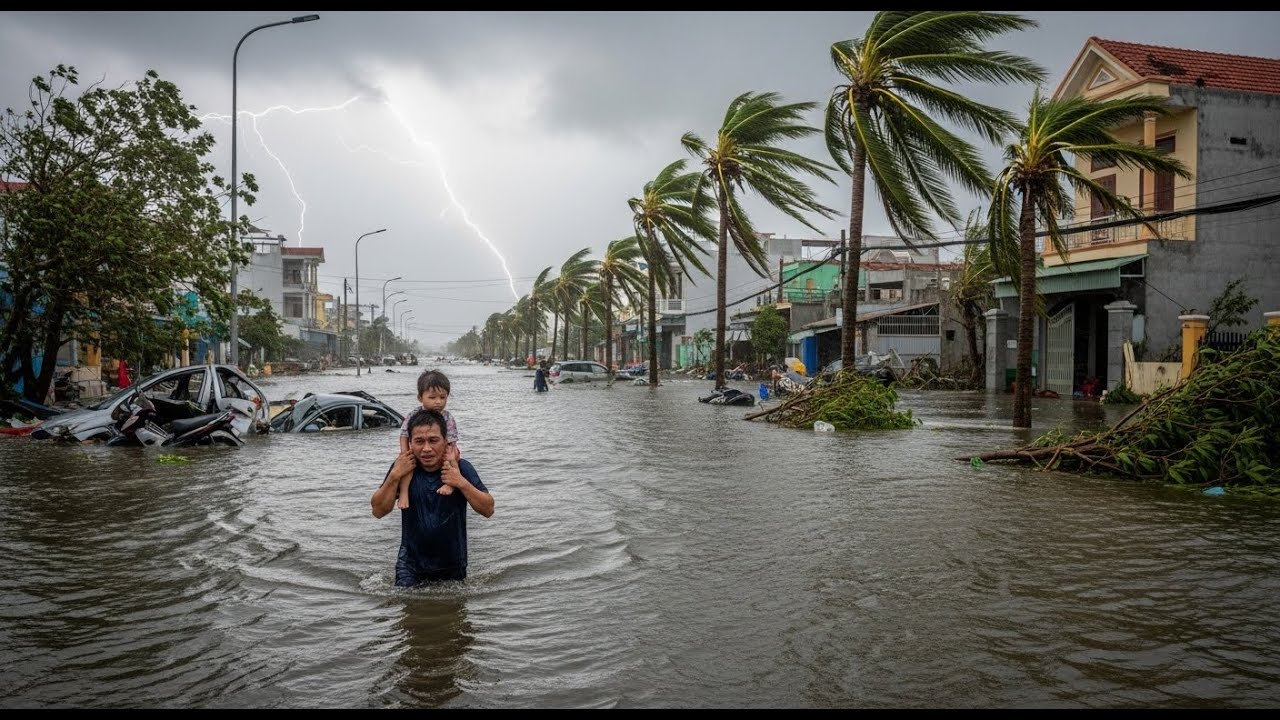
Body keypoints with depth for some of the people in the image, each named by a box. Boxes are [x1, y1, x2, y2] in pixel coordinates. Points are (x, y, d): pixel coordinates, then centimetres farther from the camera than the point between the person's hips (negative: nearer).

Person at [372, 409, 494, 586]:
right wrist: (395, 476, -22)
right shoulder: (403, 468, -8)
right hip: (411, 562, 0)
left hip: (453, 564, 0)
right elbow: (378, 511, -10)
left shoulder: (461, 468, -11)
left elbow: (488, 510, -12)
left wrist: (462, 483, -26)